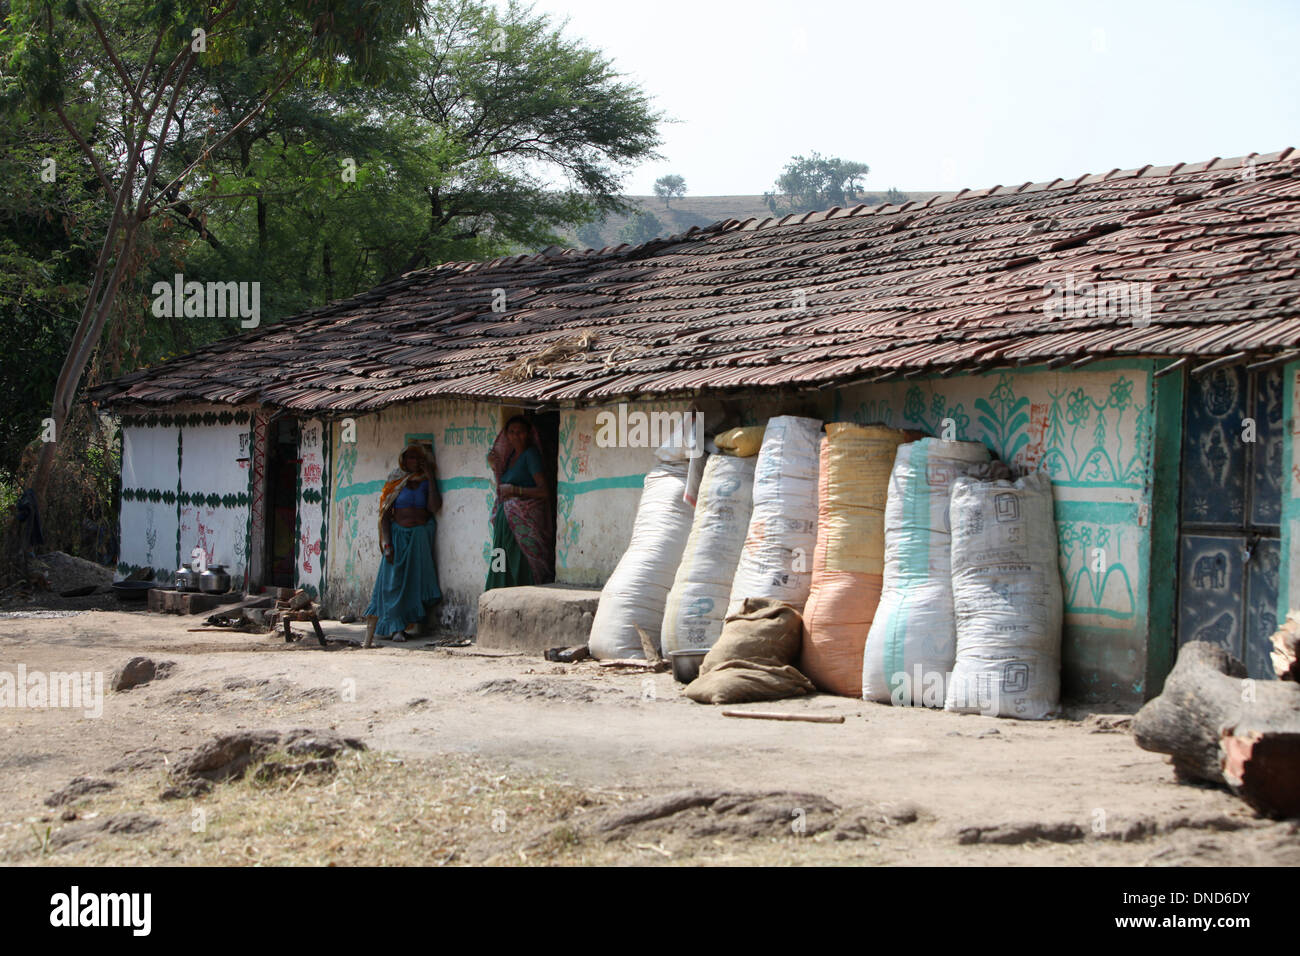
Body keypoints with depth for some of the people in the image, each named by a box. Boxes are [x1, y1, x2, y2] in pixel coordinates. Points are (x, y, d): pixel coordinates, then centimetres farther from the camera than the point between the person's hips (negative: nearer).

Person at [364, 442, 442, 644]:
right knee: (394, 581, -7)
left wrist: (430, 478, -10)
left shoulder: (426, 482, 7)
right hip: (398, 535, -1)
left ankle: (405, 624, 4)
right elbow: (385, 515, -1)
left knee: (416, 579, -3)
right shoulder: (396, 483, 3)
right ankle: (396, 628, -7)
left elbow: (434, 506, -11)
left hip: (421, 536, 1)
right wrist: (387, 544, -11)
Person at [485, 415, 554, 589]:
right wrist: (495, 467, 13)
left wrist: (515, 490, -19)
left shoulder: (530, 454, -6)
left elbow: (544, 491, -14)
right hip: (506, 520, 8)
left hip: (524, 520, -8)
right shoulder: (510, 455, 18)